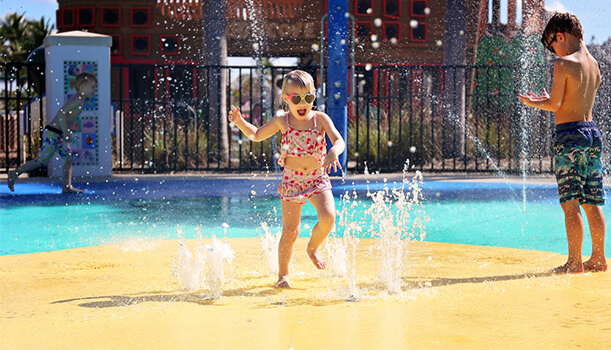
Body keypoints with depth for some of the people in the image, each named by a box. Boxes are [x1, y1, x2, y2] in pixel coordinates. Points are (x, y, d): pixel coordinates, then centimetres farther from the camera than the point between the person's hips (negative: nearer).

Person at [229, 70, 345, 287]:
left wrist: (333, 152, -36)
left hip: (318, 179, 0)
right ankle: (283, 275, 16)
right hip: (291, 181, 0)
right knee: (290, 230, -2)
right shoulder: (282, 121, 1)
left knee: (328, 217, -22)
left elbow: (339, 141, -14)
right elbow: (257, 135, 17)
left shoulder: (320, 119, -2)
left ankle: (313, 248, 10)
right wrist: (240, 121, 0)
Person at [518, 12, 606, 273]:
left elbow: (555, 105, -10)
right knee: (592, 203, 12)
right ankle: (598, 258, 17)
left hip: (569, 134, -8)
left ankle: (574, 262, -3)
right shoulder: (593, 64, 12)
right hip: (593, 133, 8)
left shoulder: (563, 64, -11)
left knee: (571, 203, -4)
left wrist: (533, 103, 8)